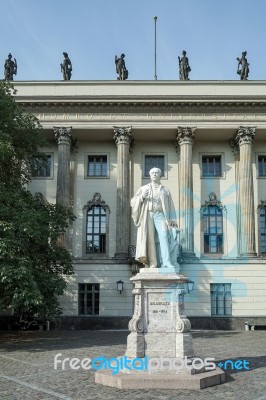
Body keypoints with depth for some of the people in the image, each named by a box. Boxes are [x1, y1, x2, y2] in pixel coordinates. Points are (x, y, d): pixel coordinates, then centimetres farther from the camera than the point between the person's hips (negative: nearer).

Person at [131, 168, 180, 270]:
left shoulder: (165, 190, 19)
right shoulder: (143, 189, 18)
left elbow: (170, 206, 15)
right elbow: (133, 202, 12)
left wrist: (173, 219, 3)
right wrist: (141, 197, -8)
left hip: (160, 215, 0)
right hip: (147, 216, 0)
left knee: (163, 236, -19)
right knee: (149, 238, -13)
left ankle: (167, 263, -28)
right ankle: (152, 263, -16)